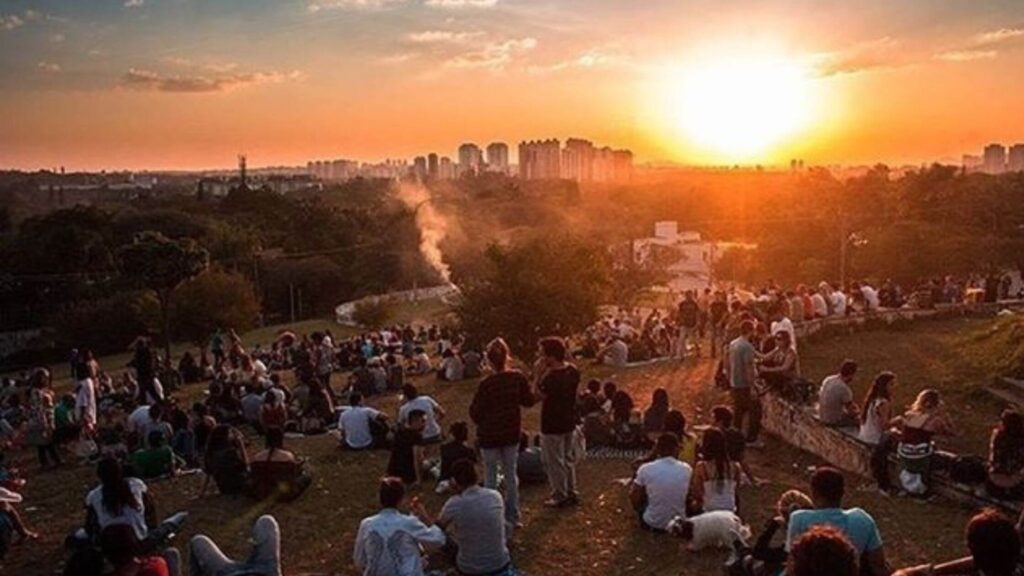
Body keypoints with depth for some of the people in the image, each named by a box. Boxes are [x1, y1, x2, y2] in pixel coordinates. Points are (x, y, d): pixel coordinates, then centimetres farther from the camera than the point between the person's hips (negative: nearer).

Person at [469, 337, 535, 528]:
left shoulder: (487, 384, -23)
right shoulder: (518, 378, -11)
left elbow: (475, 412, -15)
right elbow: (529, 401, 3)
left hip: (489, 436, -4)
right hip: (512, 433, 4)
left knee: (490, 477, 11)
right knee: (511, 474, 18)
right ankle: (513, 516, 25)